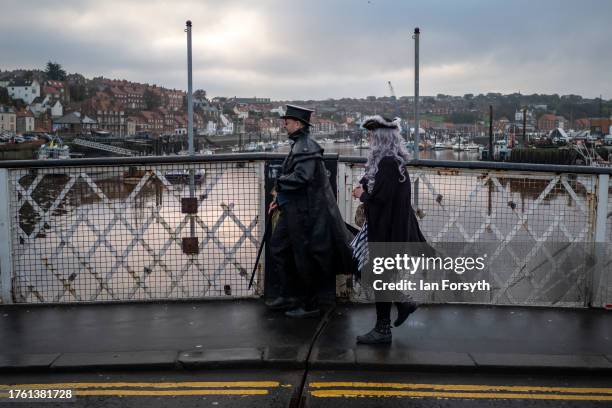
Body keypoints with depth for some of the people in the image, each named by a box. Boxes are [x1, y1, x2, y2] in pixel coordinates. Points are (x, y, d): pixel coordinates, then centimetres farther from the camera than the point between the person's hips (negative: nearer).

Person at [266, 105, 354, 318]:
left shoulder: (306, 147, -18)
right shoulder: (298, 145, 14)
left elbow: (300, 177, -28)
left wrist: (279, 183, -11)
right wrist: (279, 199, 13)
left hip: (304, 210, -11)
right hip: (292, 208, 11)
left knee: (305, 256, 0)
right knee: (278, 247, 17)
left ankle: (310, 306, 13)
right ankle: (288, 296, 28)